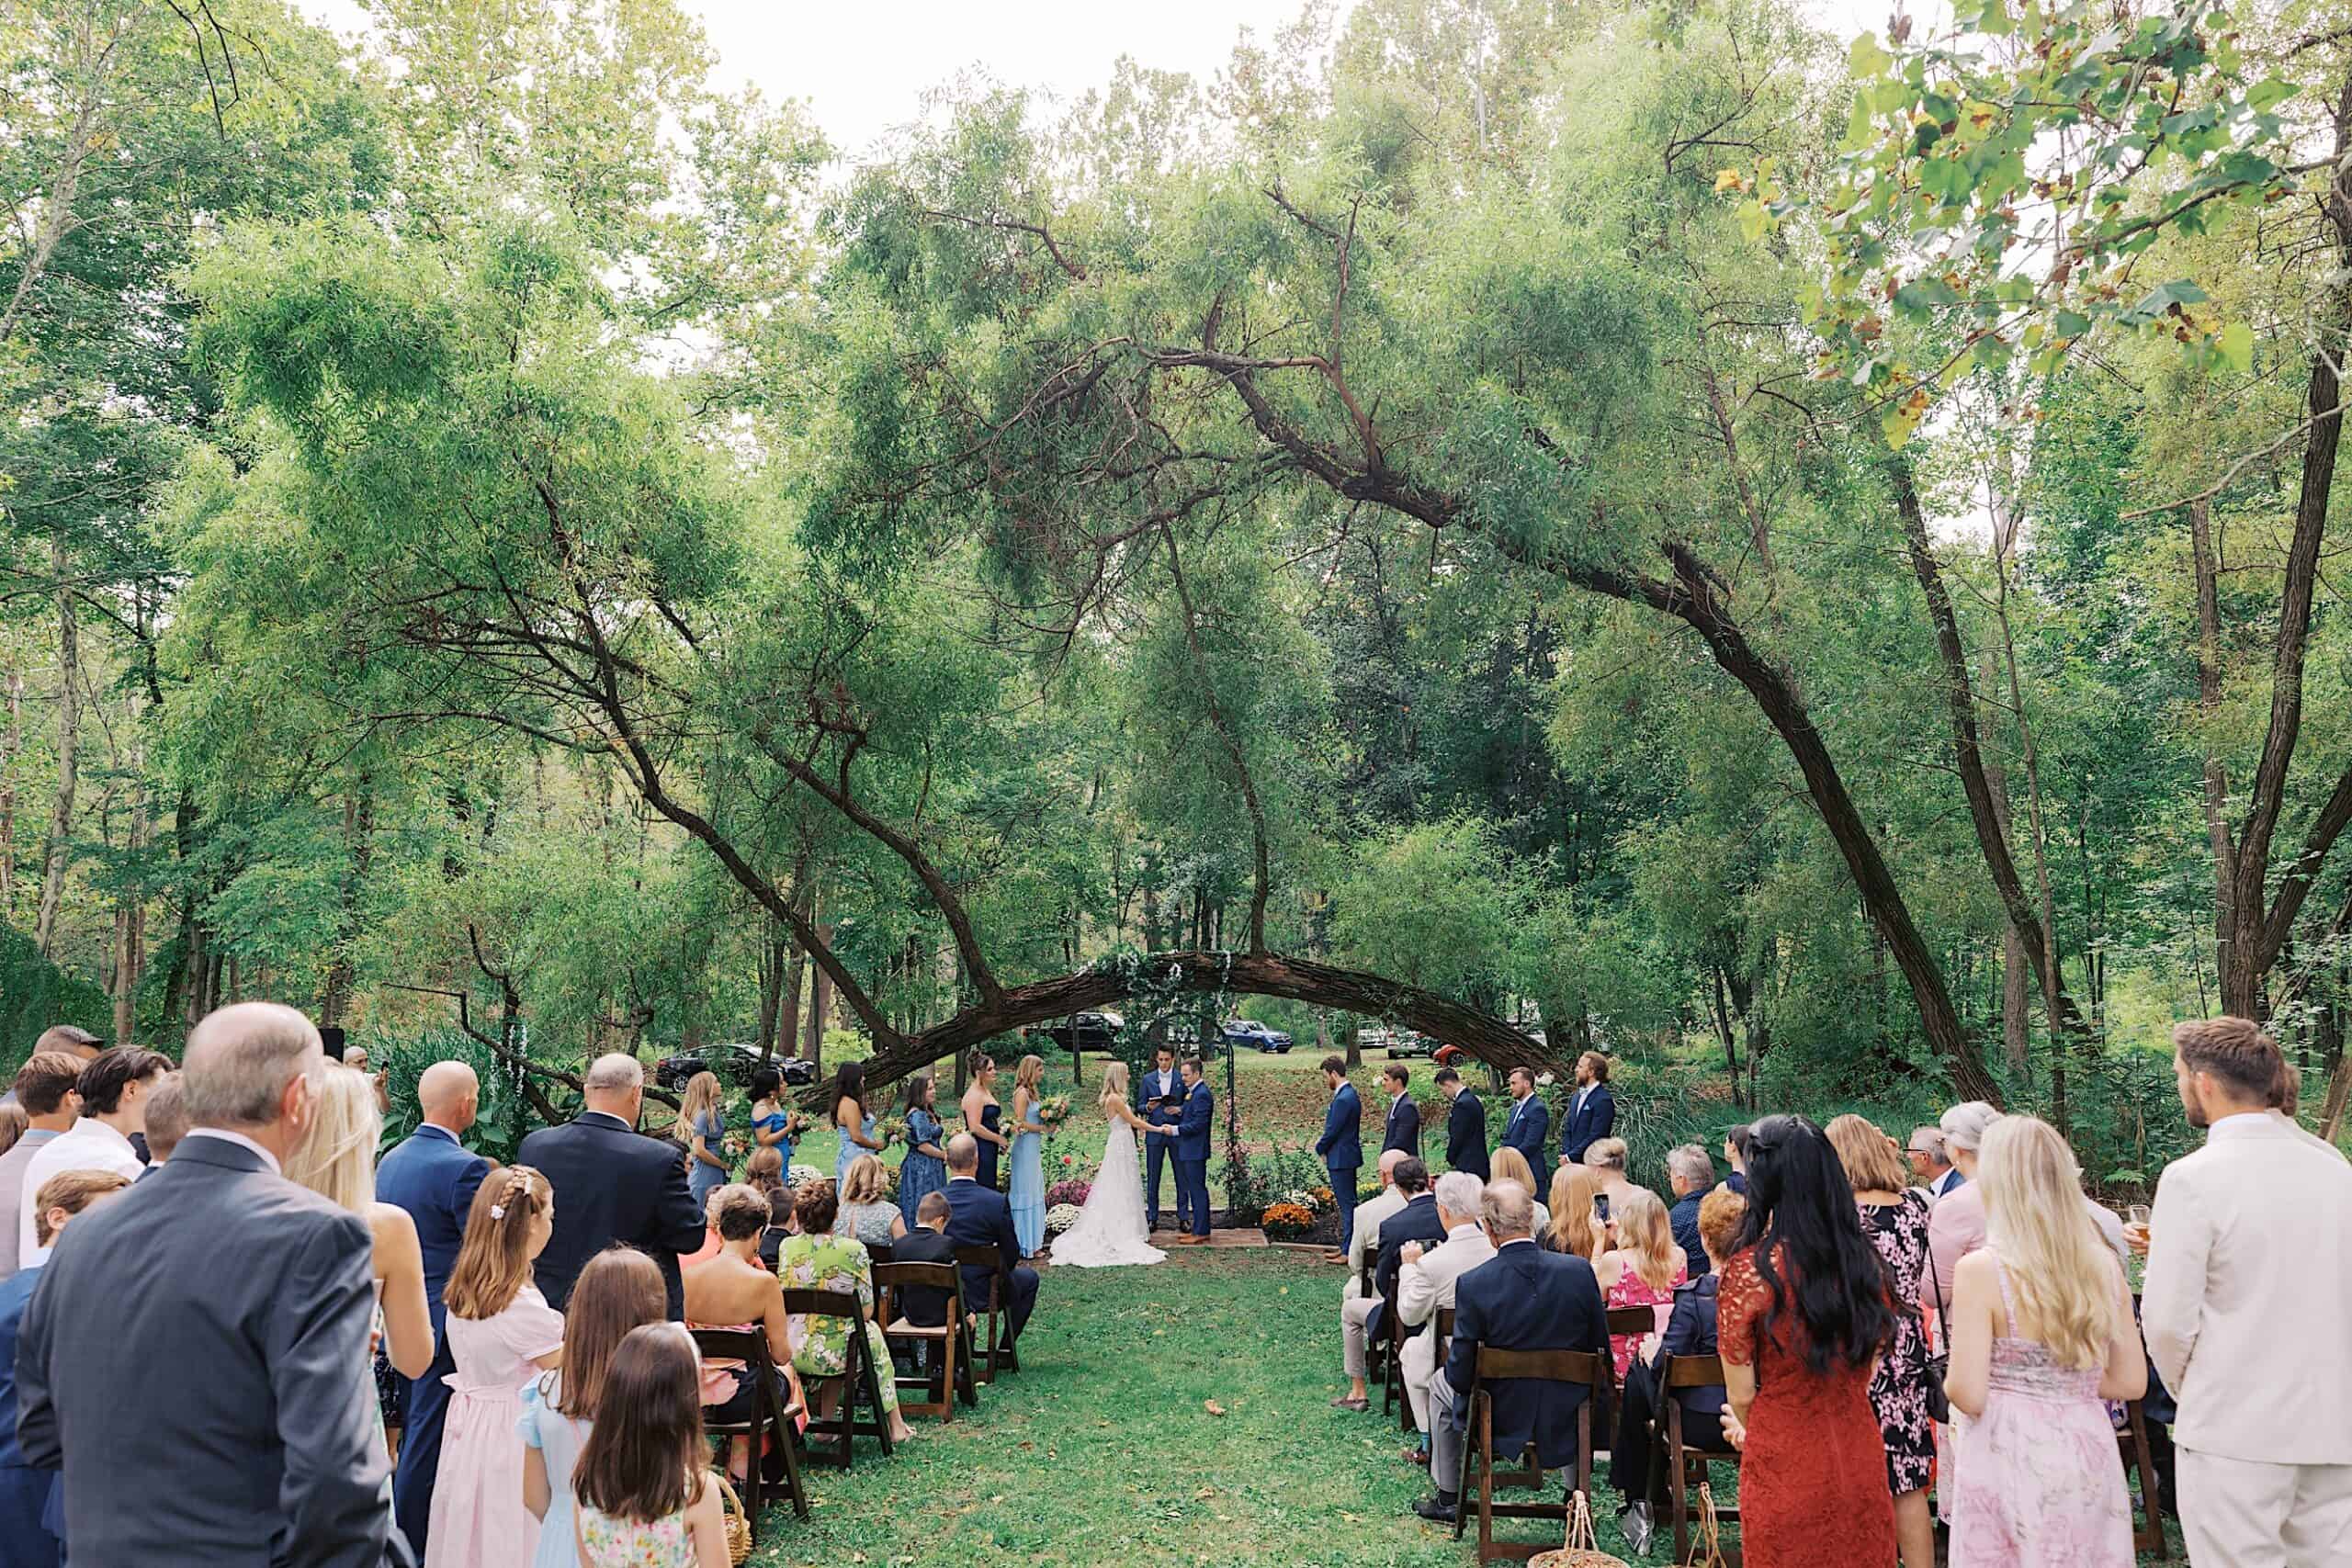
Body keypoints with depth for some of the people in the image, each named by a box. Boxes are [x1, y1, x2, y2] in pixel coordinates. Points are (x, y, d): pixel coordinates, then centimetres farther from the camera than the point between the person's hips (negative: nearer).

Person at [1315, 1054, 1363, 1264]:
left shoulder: (1343, 1099, -22)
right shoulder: (1349, 1093, 10)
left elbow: (1332, 1131, -19)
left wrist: (1320, 1148, -3)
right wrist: (1323, 1143, 8)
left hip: (1341, 1159, -10)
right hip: (1346, 1157, 10)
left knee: (1347, 1205, -5)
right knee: (1347, 1204, 16)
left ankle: (1348, 1252, 0)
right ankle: (1347, 1246, 25)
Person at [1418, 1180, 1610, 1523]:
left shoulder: (1472, 1284, -22)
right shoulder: (1580, 1270, -14)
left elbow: (1461, 1374, -14)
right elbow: (1601, 1349, -2)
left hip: (1502, 1420, -2)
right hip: (1567, 1417, 2)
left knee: (1441, 1387, 29)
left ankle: (1448, 1498, 37)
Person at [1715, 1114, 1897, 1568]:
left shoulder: (1748, 1271, -18)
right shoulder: (1864, 1261, -4)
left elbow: (1741, 1394, -9)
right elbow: (1866, 1371, 8)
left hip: (1786, 1472, -4)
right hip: (1861, 1464, 4)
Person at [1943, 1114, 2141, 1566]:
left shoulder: (1981, 1269, -15)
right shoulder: (2104, 1266, 0)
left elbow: (1968, 1396, -16)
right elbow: (2132, 1382, 7)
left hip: (2011, 1459, -5)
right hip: (2088, 1450, 5)